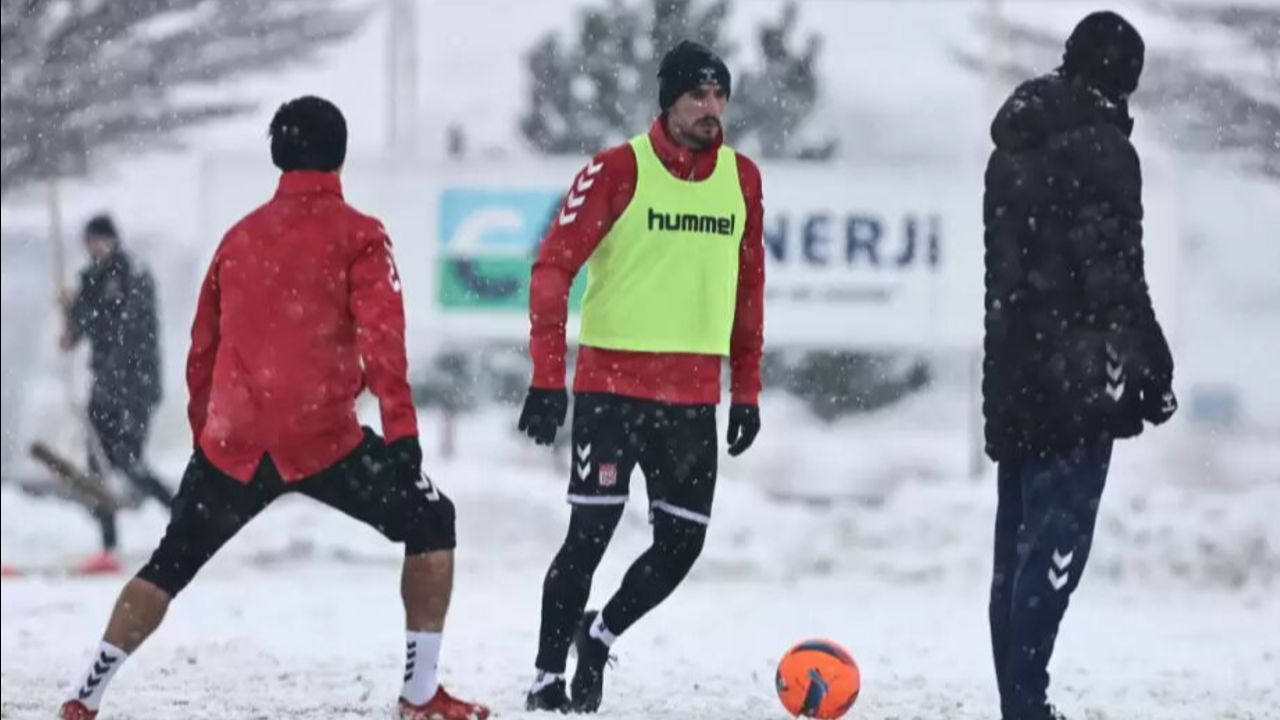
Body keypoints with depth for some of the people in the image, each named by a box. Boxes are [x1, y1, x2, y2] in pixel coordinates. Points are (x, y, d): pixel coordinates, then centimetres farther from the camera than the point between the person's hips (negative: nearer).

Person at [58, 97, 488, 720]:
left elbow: (202, 349, 21)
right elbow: (380, 340, -12)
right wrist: (401, 430, -16)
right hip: (320, 440, -4)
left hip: (231, 445, 5)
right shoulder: (357, 235, 1)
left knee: (171, 564, 20)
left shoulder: (241, 236, 16)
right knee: (431, 522, 11)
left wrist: (205, 435, 32)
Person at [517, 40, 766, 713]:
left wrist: (747, 390, 13)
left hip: (694, 396, 5)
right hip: (611, 384, -5)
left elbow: (749, 286, 15)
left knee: (682, 543, 5)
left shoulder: (742, 178, 7)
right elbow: (554, 266, -10)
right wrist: (548, 377, -17)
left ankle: (599, 636, 29)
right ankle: (548, 677, 7)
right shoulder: (618, 170, -8)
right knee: (590, 533, -6)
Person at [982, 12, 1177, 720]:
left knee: (1017, 549, 10)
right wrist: (1153, 372, -9)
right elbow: (1116, 280, -15)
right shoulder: (1101, 149, -11)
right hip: (1079, 379, -9)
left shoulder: (1015, 147, 15)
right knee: (1056, 546, -10)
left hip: (1014, 377, 9)